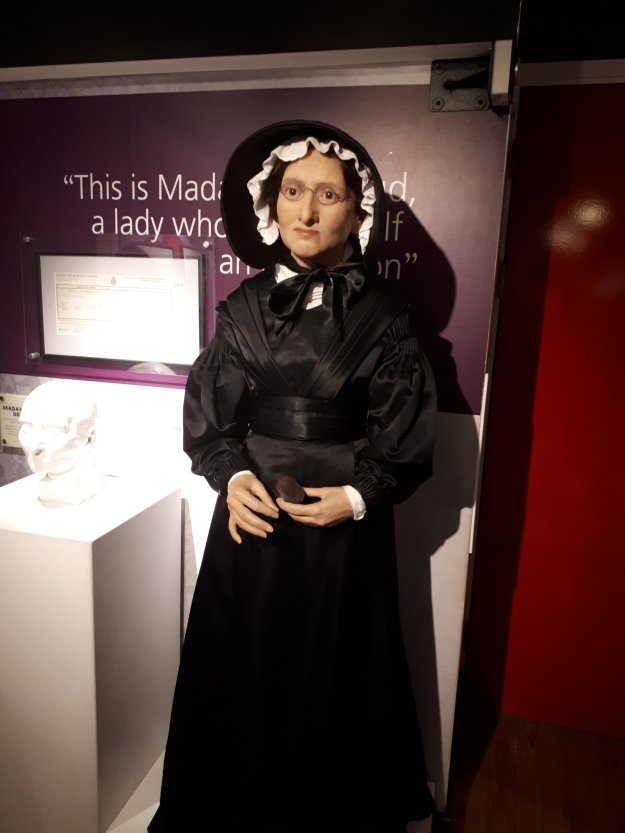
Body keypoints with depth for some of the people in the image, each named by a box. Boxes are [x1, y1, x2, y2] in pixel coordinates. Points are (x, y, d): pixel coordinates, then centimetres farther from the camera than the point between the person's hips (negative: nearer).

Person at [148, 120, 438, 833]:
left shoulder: (382, 313, -5)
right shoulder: (242, 307, 2)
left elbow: (406, 436, -2)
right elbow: (206, 418, 4)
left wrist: (359, 497, -15)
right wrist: (233, 477, -12)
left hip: (343, 526, -2)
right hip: (251, 519, 3)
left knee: (332, 681, 12)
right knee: (240, 674, 15)